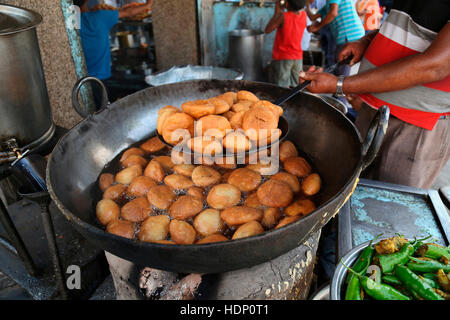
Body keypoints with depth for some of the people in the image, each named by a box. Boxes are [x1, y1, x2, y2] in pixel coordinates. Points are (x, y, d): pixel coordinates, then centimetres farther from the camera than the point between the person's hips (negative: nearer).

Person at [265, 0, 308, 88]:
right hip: (298, 57, 5)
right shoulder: (303, 15, -2)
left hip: (282, 58, -5)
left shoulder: (283, 16, -18)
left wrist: (276, 13, -4)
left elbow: (267, 30, -10)